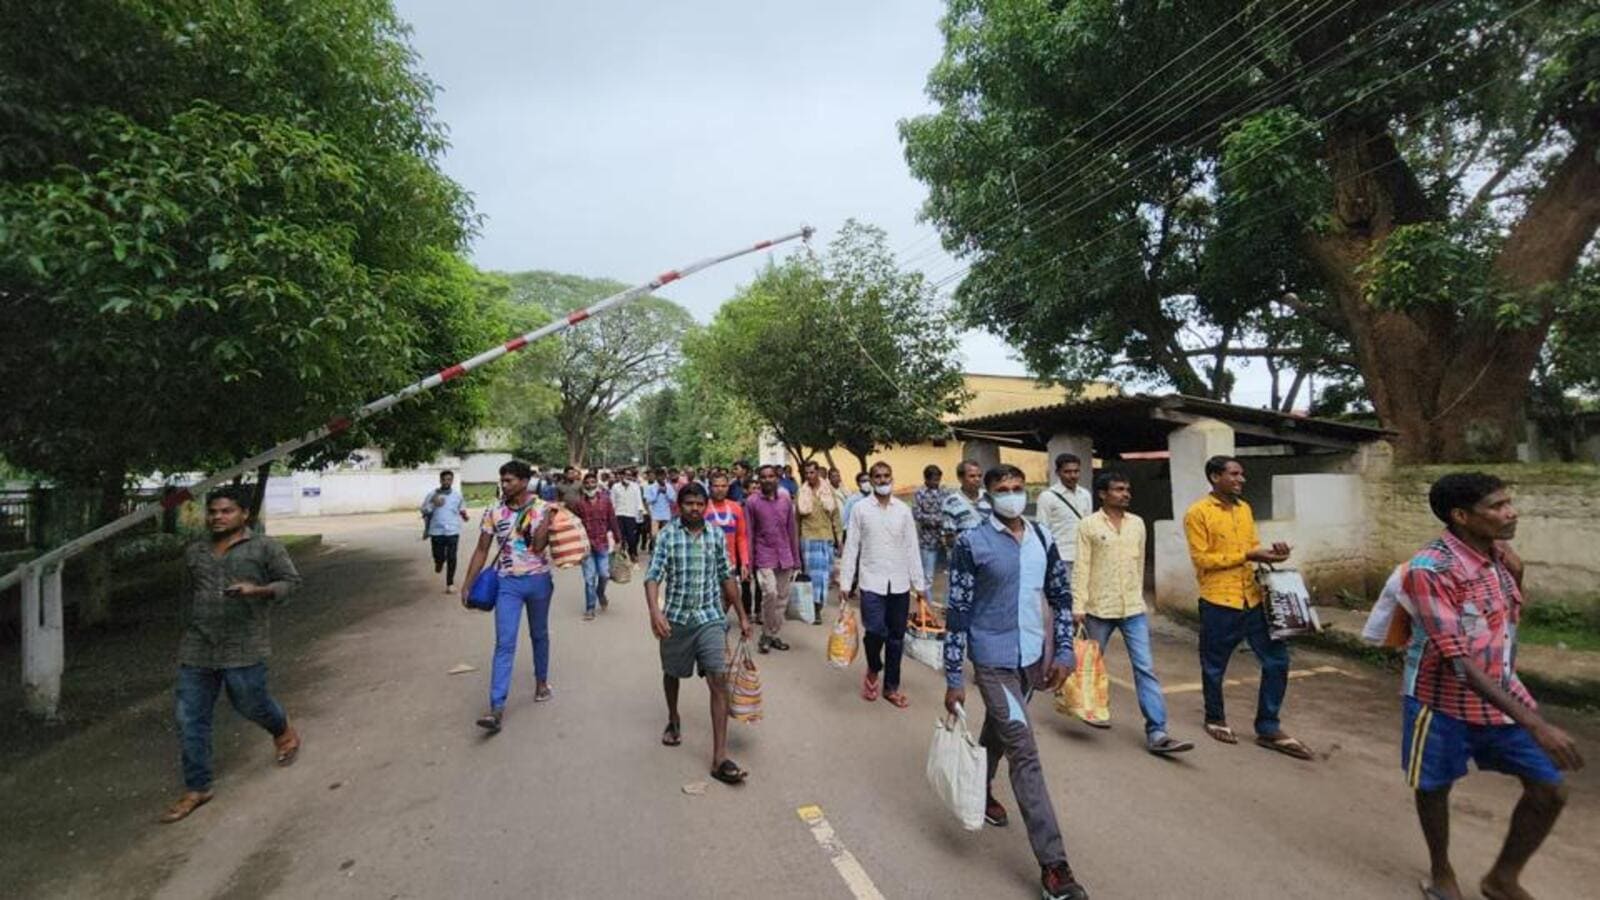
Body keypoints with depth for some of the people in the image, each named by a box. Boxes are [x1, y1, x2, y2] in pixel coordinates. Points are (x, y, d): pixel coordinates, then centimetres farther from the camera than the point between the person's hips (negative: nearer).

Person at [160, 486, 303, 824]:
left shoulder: (265, 548, -3)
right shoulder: (194, 552, 12)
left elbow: (290, 581, -4)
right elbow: (186, 592, 26)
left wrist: (257, 590, -21)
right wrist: (186, 627, 20)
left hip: (243, 648, -5)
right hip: (196, 649, 5)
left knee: (250, 703, 5)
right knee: (190, 719, 6)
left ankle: (284, 732, 38)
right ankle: (196, 788, 19)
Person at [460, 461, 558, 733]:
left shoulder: (543, 509, -8)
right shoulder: (493, 513, -2)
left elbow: (538, 545, -18)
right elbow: (481, 550, 4)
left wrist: (548, 516, -23)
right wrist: (468, 585, 2)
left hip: (538, 581, 0)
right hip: (507, 583, 0)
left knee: (539, 635, 17)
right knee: (505, 643, -7)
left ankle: (541, 681, 39)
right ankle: (497, 708, -10)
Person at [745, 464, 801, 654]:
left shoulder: (786, 500, 5)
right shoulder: (752, 502, -4)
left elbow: (792, 530, 9)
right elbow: (749, 534, -2)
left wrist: (796, 559, 8)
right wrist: (748, 562, -4)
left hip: (785, 557, 4)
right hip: (764, 557, -4)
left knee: (782, 598, 8)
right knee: (770, 593, -17)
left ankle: (773, 634, 22)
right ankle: (766, 634, 2)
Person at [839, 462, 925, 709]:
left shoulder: (903, 509, 5)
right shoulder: (860, 508, -1)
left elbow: (912, 548, 6)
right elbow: (851, 546, -1)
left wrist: (919, 583, 4)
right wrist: (845, 582, -4)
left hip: (899, 583, 3)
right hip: (871, 581, -2)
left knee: (896, 637, 8)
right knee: (876, 631, -13)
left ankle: (891, 687, 24)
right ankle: (873, 670, 18)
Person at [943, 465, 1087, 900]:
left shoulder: (1043, 539, 2)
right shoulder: (971, 544, -14)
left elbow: (1061, 597, 11)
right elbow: (958, 611, -12)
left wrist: (1063, 652, 3)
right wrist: (953, 678, -12)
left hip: (1033, 656, 5)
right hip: (994, 661, -5)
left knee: (998, 730, 25)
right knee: (1025, 755, -6)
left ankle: (980, 790, 50)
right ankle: (1052, 863, 2)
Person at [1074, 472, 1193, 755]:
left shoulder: (1137, 524, 7)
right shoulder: (1089, 525, -7)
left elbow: (1139, 563, 15)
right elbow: (1081, 567, -10)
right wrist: (1078, 605, -14)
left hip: (1134, 609, 3)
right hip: (1099, 608, -3)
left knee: (1146, 669, -4)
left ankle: (1156, 733, -3)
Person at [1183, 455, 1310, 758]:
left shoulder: (1245, 509, 12)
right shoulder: (1198, 513, -11)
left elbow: (1251, 545, 18)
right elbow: (1201, 559, -14)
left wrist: (1270, 551, -4)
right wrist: (1247, 556, -18)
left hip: (1253, 598, 6)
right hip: (1219, 601, -6)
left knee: (1276, 659, 6)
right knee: (1215, 666, 8)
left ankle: (1268, 728, 19)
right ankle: (1215, 719, 29)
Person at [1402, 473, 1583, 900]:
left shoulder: (1498, 556, 1)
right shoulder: (1430, 568, -27)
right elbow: (1456, 659, -29)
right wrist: (1534, 724, -31)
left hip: (1503, 694, 7)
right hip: (1446, 702, -7)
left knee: (1550, 789, 8)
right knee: (1434, 788, 11)